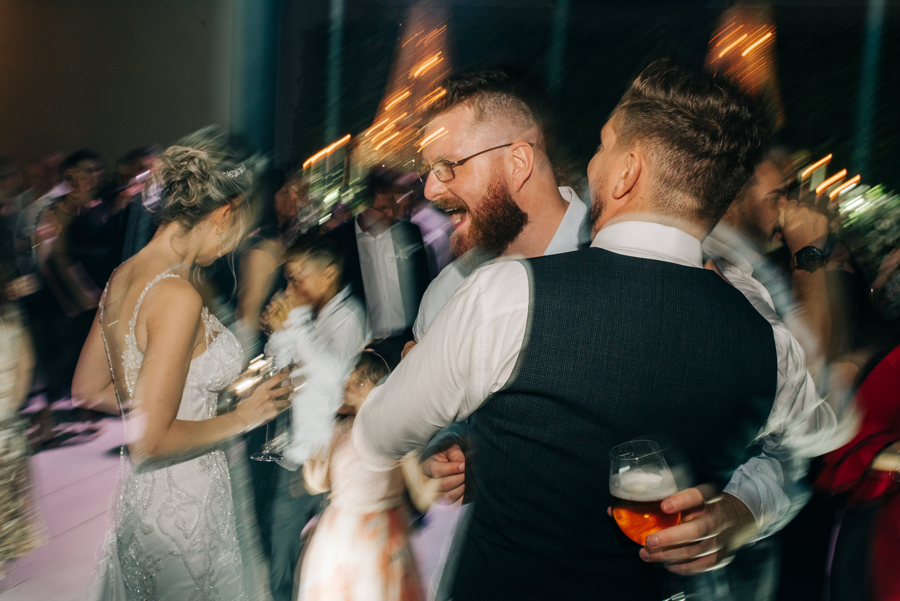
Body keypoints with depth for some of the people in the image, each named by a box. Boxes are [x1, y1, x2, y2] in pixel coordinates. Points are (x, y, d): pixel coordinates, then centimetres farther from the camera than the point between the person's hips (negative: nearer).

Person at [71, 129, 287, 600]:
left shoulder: (124, 275, 1)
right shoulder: (178, 297, -25)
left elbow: (88, 390, 12)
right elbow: (151, 442, -25)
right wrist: (242, 417, -13)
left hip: (140, 495, 9)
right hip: (185, 504, -8)